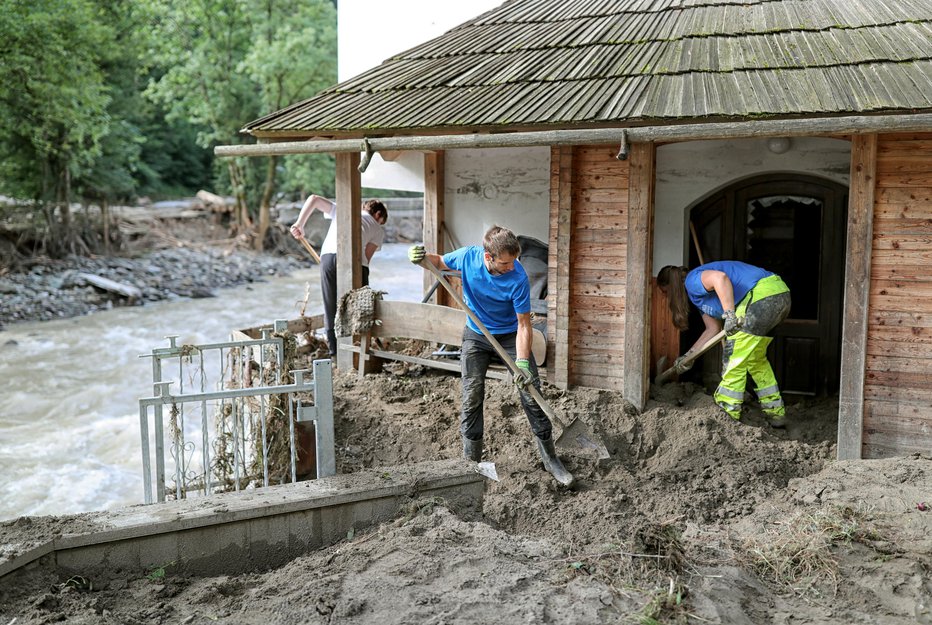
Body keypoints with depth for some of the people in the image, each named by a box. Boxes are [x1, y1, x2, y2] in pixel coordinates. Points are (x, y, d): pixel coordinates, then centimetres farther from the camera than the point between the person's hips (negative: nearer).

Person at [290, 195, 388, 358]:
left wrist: (299, 224, 23)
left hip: (328, 256, 2)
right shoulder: (378, 229, 25)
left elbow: (314, 199, 25)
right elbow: (367, 256, 14)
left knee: (331, 308, 10)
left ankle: (335, 354, 12)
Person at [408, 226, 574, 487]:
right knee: (472, 397, -2)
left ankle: (550, 458, 10)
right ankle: (471, 461, 10)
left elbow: (524, 324, -23)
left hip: (510, 336, -2)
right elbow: (440, 262, 1)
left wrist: (522, 362, -29)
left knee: (531, 394, -4)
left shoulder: (518, 278, -29)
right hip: (476, 336, 2)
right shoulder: (468, 257, -22)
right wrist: (422, 257, -21)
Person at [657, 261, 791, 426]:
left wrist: (729, 314, -27)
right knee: (755, 358, 21)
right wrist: (688, 356, 22)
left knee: (734, 356, -3)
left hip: (763, 293, -11)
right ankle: (776, 413, 27)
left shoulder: (692, 280, -4)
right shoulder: (698, 295, 26)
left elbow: (720, 277, -25)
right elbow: (713, 329, 24)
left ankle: (727, 415, 5)